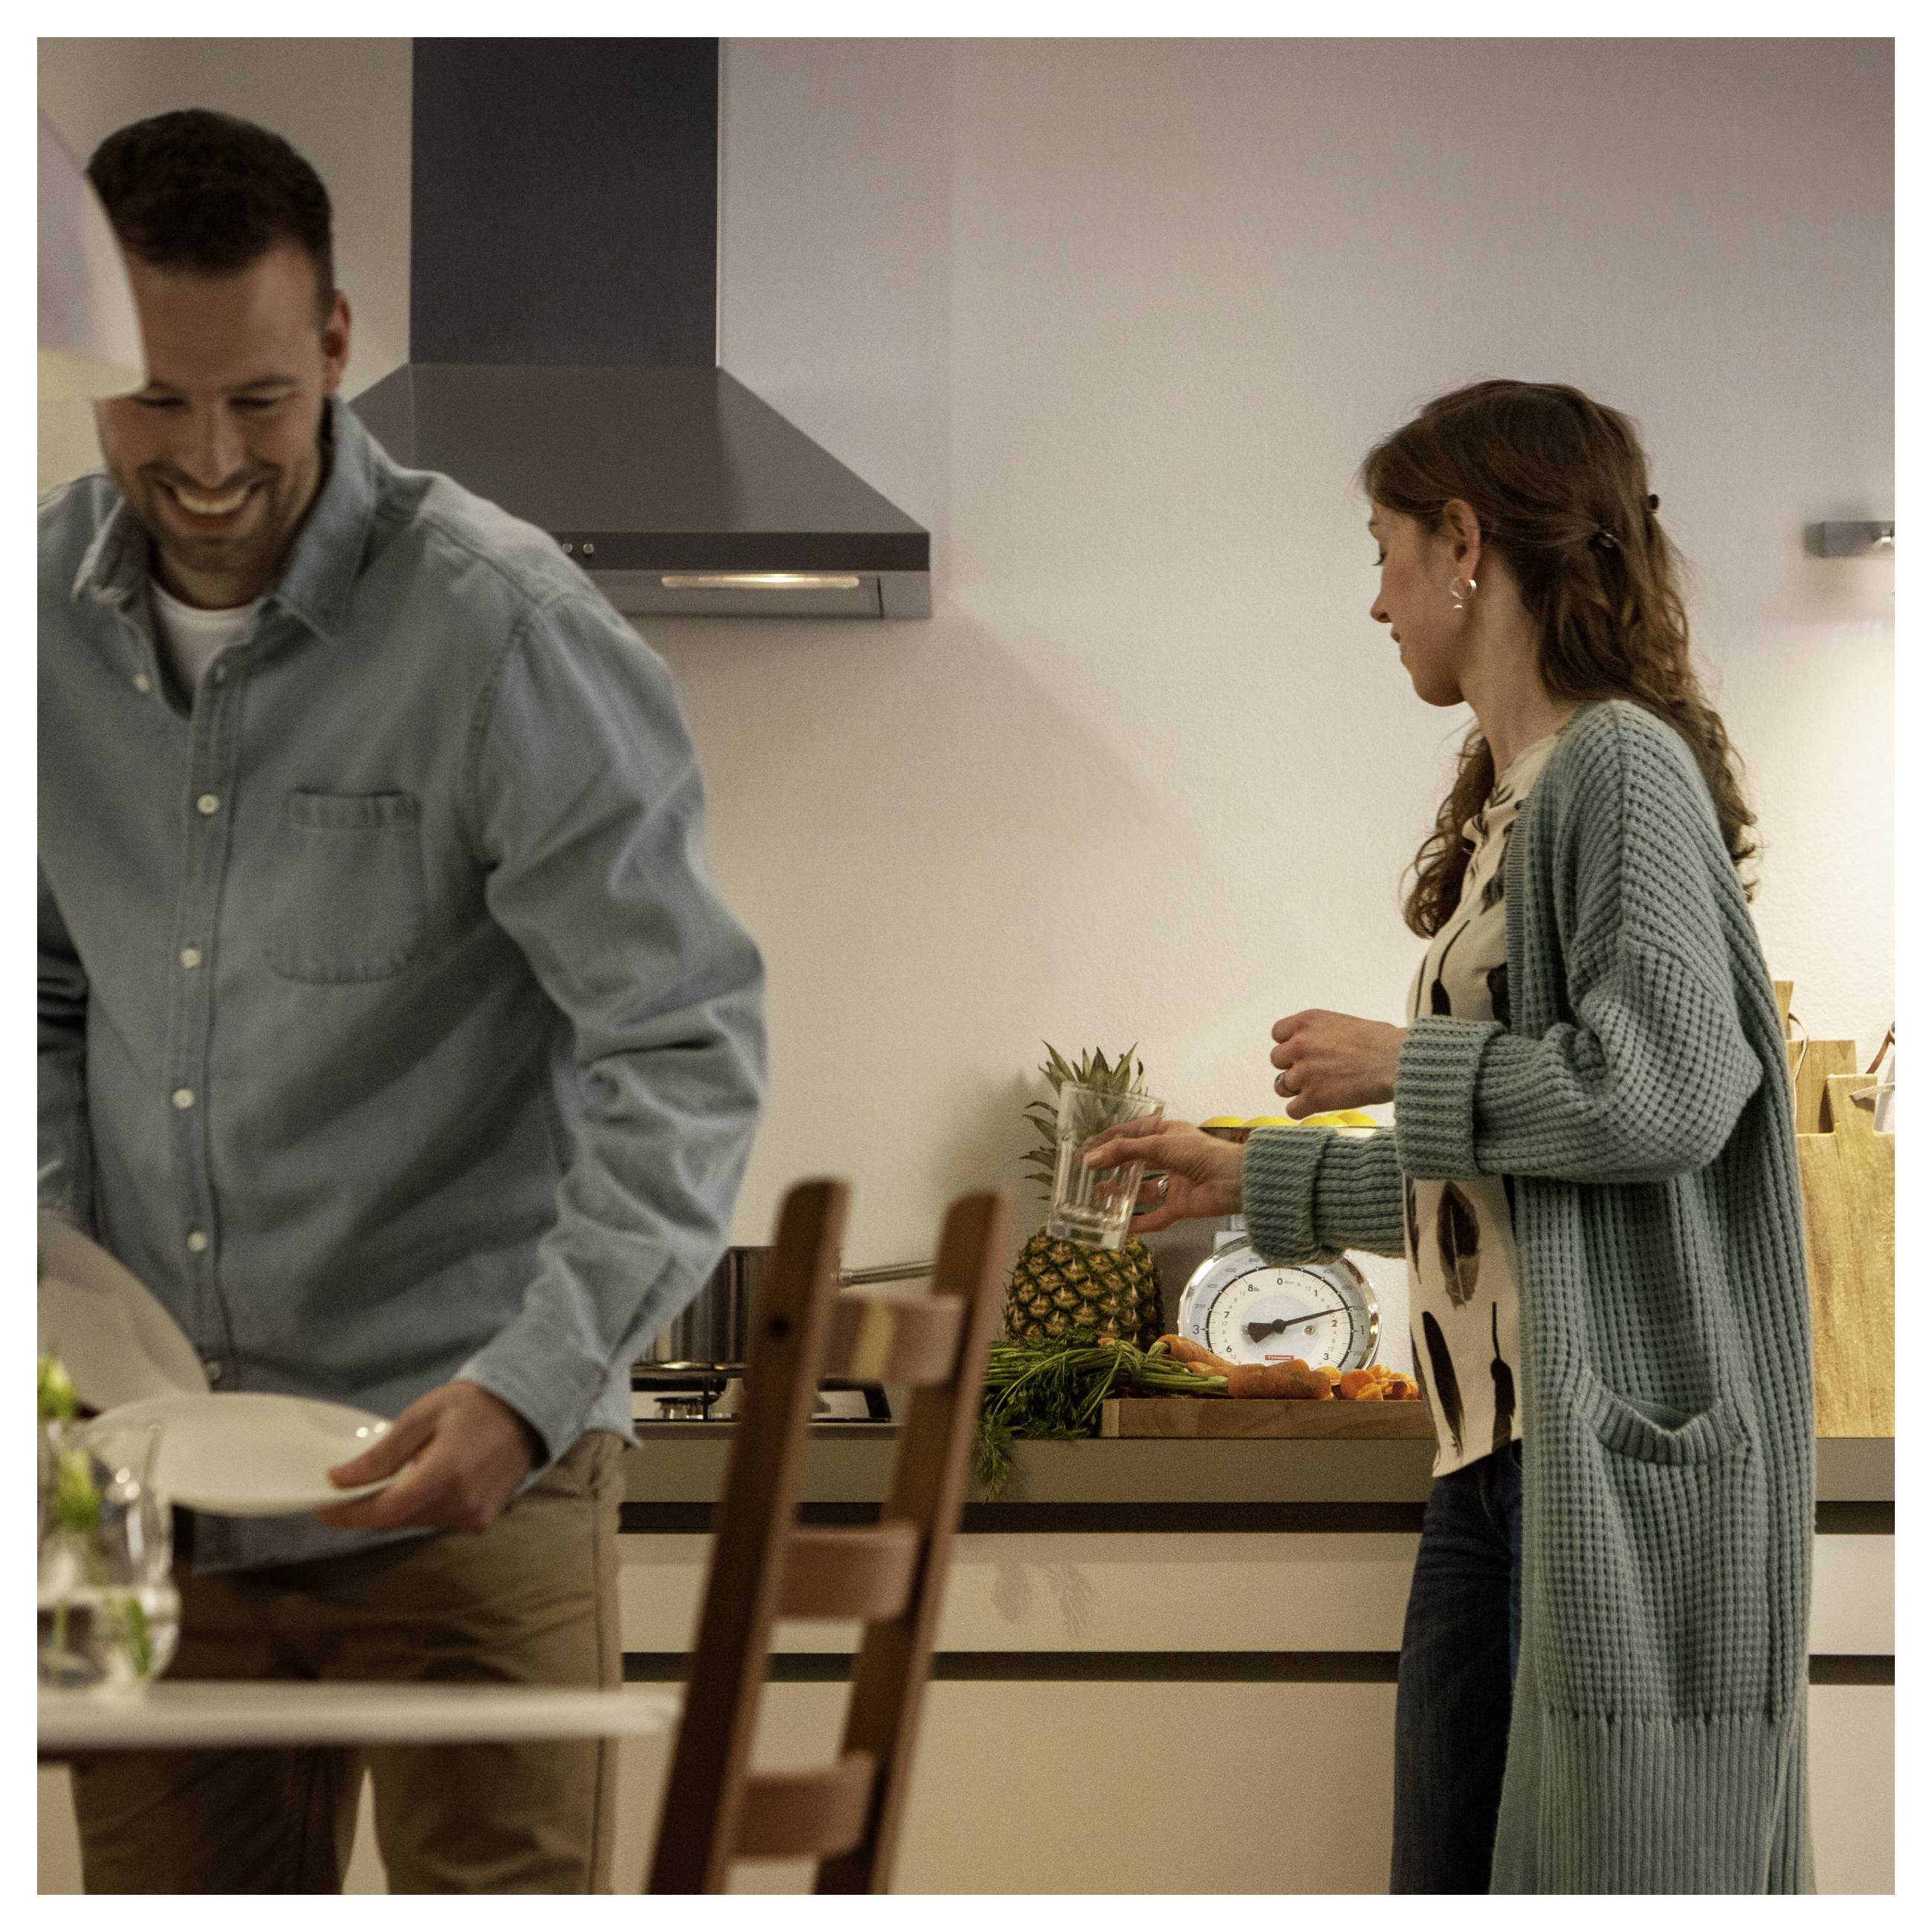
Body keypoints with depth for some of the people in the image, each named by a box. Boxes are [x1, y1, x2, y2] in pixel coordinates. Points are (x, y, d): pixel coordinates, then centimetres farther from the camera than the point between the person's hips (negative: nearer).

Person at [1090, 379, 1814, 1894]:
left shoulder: (1620, 766, -8)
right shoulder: (1509, 805, 19)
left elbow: (1663, 1087, -21)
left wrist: (1400, 1068, -8)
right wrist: (1259, 1181, 32)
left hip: (1630, 1445, -9)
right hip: (1497, 1449, 9)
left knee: (1618, 1876, -7)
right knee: (1452, 1876, 9)